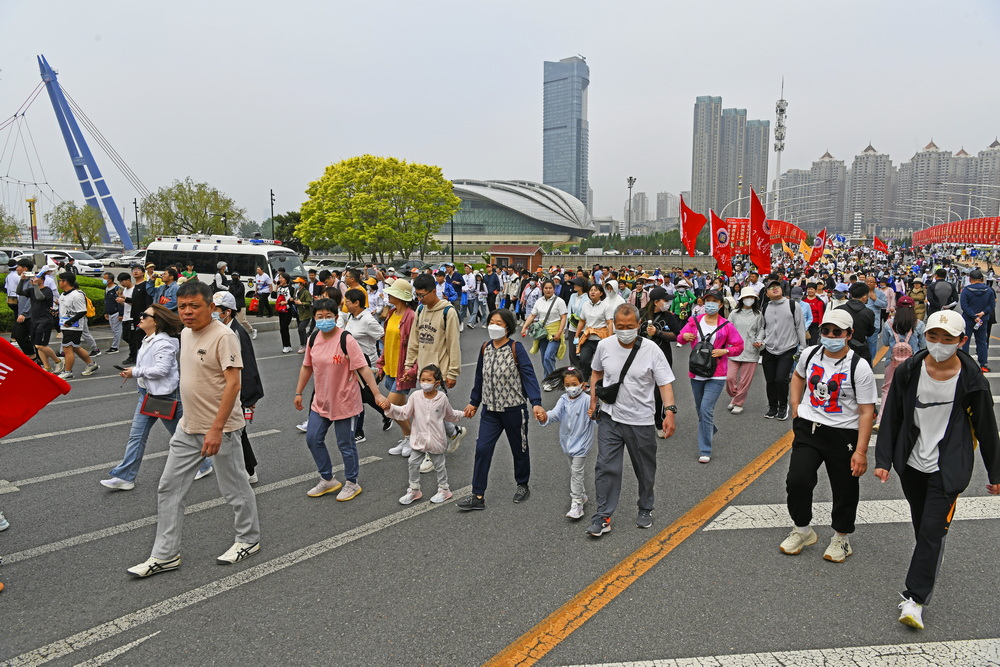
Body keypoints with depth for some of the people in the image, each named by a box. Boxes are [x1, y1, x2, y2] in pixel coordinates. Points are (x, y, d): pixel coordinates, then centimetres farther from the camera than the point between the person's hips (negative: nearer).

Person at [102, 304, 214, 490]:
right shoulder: (148, 339, 10)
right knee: (136, 435, 7)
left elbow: (161, 369, -26)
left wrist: (135, 372, -18)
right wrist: (134, 373, 6)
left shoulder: (164, 343, -20)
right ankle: (124, 477, 12)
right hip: (147, 393, 9)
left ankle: (203, 466, 23)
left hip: (165, 395, -9)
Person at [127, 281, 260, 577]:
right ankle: (165, 555, 21)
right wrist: (191, 418, 20)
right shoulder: (186, 333, 9)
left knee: (234, 488, 7)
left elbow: (233, 384, -24)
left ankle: (249, 539, 28)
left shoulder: (223, 336, -18)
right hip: (187, 428, 9)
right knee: (169, 489, 10)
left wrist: (216, 429, -27)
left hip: (219, 429, -8)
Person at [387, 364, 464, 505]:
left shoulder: (442, 398, -7)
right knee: (413, 463, 5)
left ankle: (444, 489, 30)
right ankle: (414, 490, 22)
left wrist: (464, 414, 7)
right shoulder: (415, 396, -8)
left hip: (436, 440, -1)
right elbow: (404, 413, -8)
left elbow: (450, 415, 10)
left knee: (439, 465, 12)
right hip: (418, 438, 2)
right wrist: (390, 407, -21)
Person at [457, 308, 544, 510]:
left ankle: (522, 486, 36)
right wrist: (474, 402, 19)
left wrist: (536, 403, -29)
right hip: (490, 410, 4)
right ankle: (477, 496, 4)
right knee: (482, 449, -3)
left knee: (519, 449, 13)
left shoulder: (516, 348, -13)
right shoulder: (485, 348, 3)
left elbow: (529, 375, -19)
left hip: (514, 409, -4)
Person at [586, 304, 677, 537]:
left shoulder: (652, 351, -11)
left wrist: (669, 412, -24)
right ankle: (603, 517, 6)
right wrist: (593, 401, 13)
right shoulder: (604, 346, -2)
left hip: (641, 421, -1)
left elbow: (665, 384, -11)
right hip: (609, 418, 2)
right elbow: (596, 372, 15)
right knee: (606, 467, -3)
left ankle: (645, 509, 36)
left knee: (645, 470, 14)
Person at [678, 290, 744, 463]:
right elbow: (681, 337, 10)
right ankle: (710, 429, 50)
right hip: (696, 373, 4)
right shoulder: (694, 321, 3)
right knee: (700, 409, 18)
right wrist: (685, 336, -14)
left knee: (706, 409, -16)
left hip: (716, 376, -4)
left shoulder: (726, 326, -4)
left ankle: (705, 451, -8)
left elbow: (739, 347, 2)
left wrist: (724, 351, -16)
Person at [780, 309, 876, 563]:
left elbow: (866, 412, -13)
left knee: (845, 490, 10)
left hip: (843, 434, -3)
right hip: (808, 428, 3)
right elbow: (798, 376, 25)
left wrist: (861, 451, -17)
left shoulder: (859, 367, -13)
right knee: (797, 480, -7)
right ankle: (802, 530, 18)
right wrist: (796, 407, 12)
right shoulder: (810, 354, 1)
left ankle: (841, 537, 34)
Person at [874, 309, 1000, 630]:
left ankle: (915, 599, -1)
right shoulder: (908, 371, -6)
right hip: (911, 465, 3)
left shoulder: (972, 381, -11)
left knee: (932, 531, -7)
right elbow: (891, 418, 0)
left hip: (947, 470, -3)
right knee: (922, 528, 19)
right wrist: (883, 460, -3)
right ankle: (929, 570, 43)